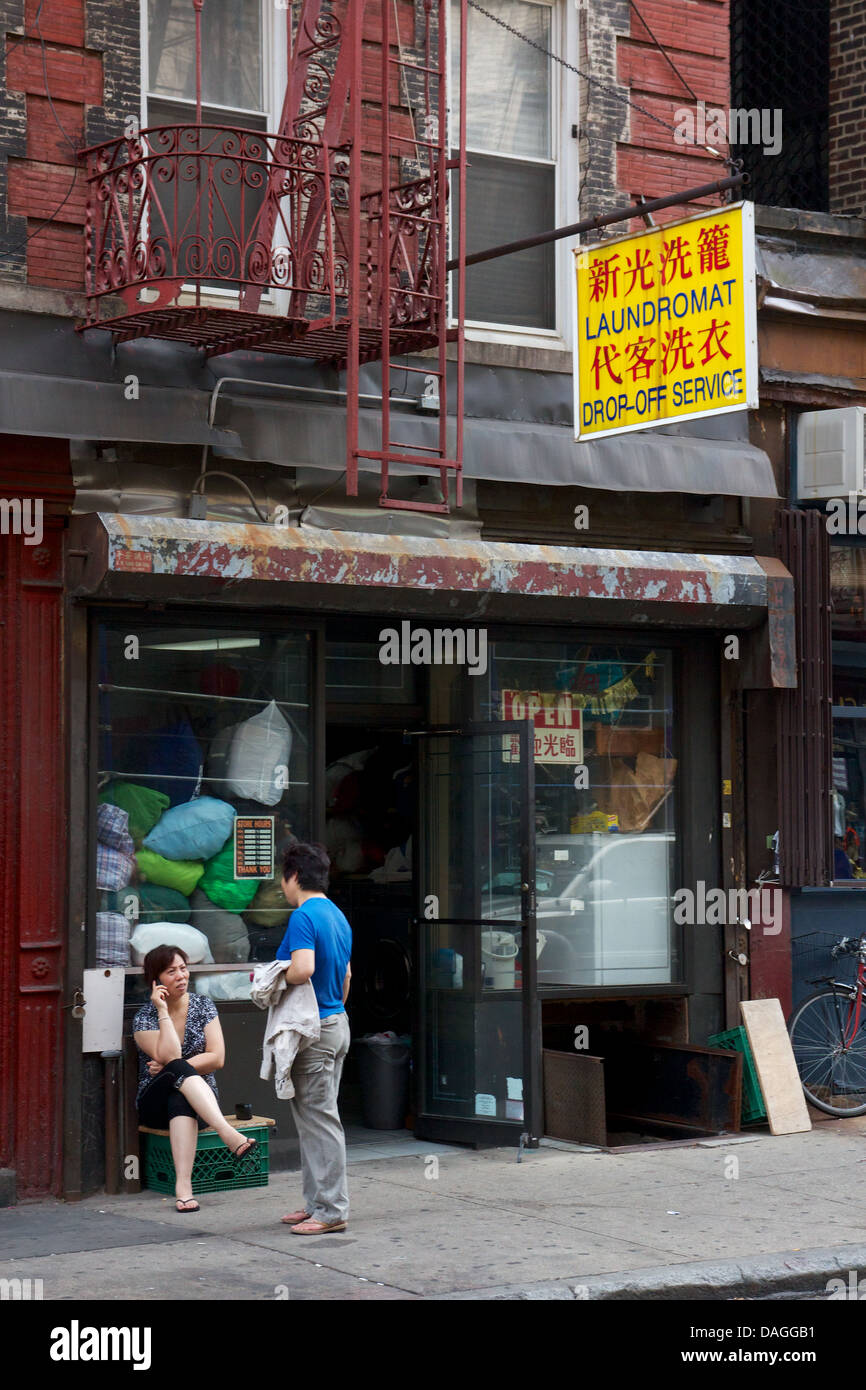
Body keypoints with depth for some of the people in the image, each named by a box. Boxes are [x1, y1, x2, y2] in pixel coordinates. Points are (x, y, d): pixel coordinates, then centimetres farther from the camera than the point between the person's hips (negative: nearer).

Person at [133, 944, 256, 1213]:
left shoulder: (203, 1005, 5)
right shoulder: (145, 1018, -3)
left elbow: (217, 1058, -4)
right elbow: (170, 1057, -20)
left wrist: (169, 1067, -11)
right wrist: (163, 1011, -18)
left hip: (202, 1096, 2)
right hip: (156, 1104, -2)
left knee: (180, 1100, -37)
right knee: (178, 1069, -37)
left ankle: (183, 1186, -54)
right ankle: (228, 1134, -58)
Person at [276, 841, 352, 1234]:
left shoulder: (303, 916, -15)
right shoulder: (338, 916, 15)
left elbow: (303, 969, -30)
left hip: (314, 1030, -10)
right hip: (337, 1023, 10)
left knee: (319, 1120, -5)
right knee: (313, 1117, 15)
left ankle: (331, 1211, -3)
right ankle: (317, 1202, 21)